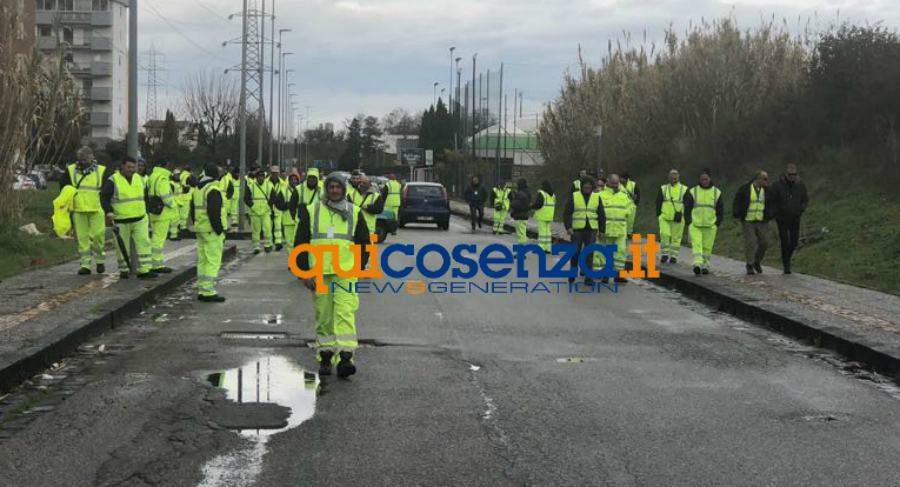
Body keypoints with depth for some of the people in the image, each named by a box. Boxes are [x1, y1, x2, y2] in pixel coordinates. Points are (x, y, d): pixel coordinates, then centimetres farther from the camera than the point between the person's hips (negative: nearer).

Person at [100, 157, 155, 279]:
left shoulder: (140, 179, 8)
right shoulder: (113, 181, -8)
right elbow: (104, 197, -8)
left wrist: (146, 212, 20)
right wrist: (109, 213, -18)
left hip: (140, 220, 4)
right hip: (121, 221, -4)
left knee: (144, 243, -7)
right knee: (122, 247, 7)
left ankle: (144, 270, -8)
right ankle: (123, 270, 21)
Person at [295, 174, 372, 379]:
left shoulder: (354, 212, 8)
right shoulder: (311, 211, 6)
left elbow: (364, 243, 15)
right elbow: (300, 243, 6)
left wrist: (358, 267, 9)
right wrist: (305, 272, 0)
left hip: (346, 273, -1)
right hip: (319, 273, 1)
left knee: (345, 314, -14)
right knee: (323, 317, 6)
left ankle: (345, 358, -19)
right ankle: (325, 358, 17)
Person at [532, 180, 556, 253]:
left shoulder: (541, 193, -12)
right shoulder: (552, 195, 13)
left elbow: (538, 204, -18)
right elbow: (553, 205, 16)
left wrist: (532, 207, 0)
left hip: (542, 216, -7)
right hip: (550, 216, 7)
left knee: (542, 231, -7)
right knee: (548, 231, 11)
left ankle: (541, 247, -8)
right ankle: (548, 248, 12)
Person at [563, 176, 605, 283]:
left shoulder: (597, 197, 6)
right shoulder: (574, 196, 1)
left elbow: (601, 215, 9)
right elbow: (567, 213, 0)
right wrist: (568, 227, -11)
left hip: (591, 230, 1)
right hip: (577, 229, -1)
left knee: (589, 253, -2)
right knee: (575, 252, 2)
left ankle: (588, 277, 3)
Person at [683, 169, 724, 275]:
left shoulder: (717, 192, 6)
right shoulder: (693, 192, 3)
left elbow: (720, 210, 10)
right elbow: (687, 208, 5)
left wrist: (717, 224, 2)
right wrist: (689, 223, -3)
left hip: (710, 226, 1)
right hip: (695, 225, -1)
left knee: (707, 247, 3)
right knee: (696, 245, -14)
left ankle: (705, 266, 14)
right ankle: (697, 264, -24)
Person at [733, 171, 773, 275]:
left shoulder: (767, 191, 8)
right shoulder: (744, 189, -4)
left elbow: (771, 204, 17)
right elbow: (737, 202, 1)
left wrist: (770, 216, 5)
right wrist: (737, 214, -7)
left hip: (762, 221, 4)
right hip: (748, 221, -4)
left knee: (764, 242, -1)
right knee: (750, 243, -7)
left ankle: (757, 262, 21)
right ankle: (749, 265, 3)